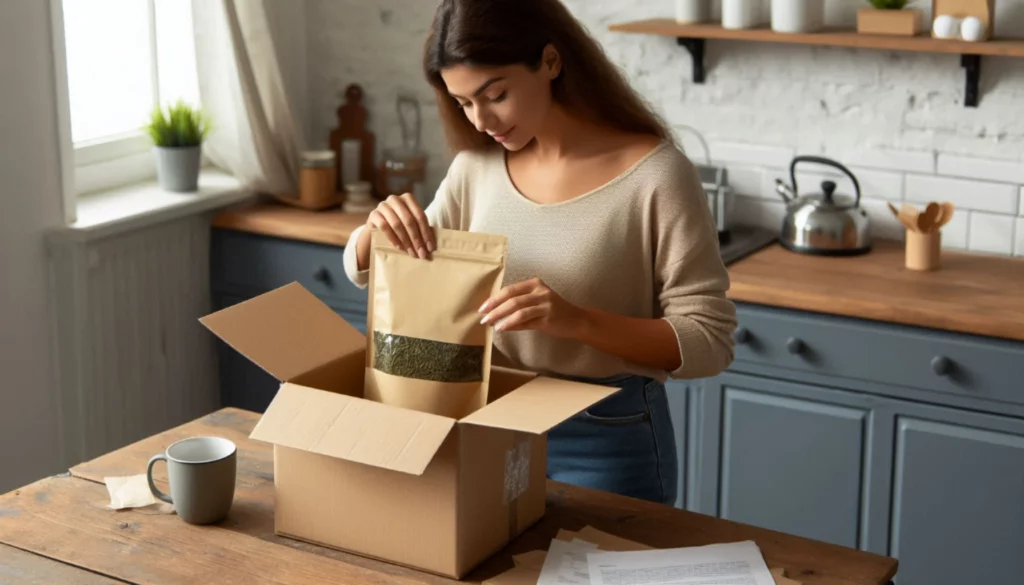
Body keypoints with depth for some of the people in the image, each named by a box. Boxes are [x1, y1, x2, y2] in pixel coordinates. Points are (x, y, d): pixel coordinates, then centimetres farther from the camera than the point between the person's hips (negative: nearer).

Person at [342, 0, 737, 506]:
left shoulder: (654, 175, -17)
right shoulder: (477, 167, -1)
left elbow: (709, 341, -17)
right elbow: (366, 271, 9)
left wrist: (578, 320, -31)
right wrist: (380, 226, -15)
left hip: (608, 441, -5)